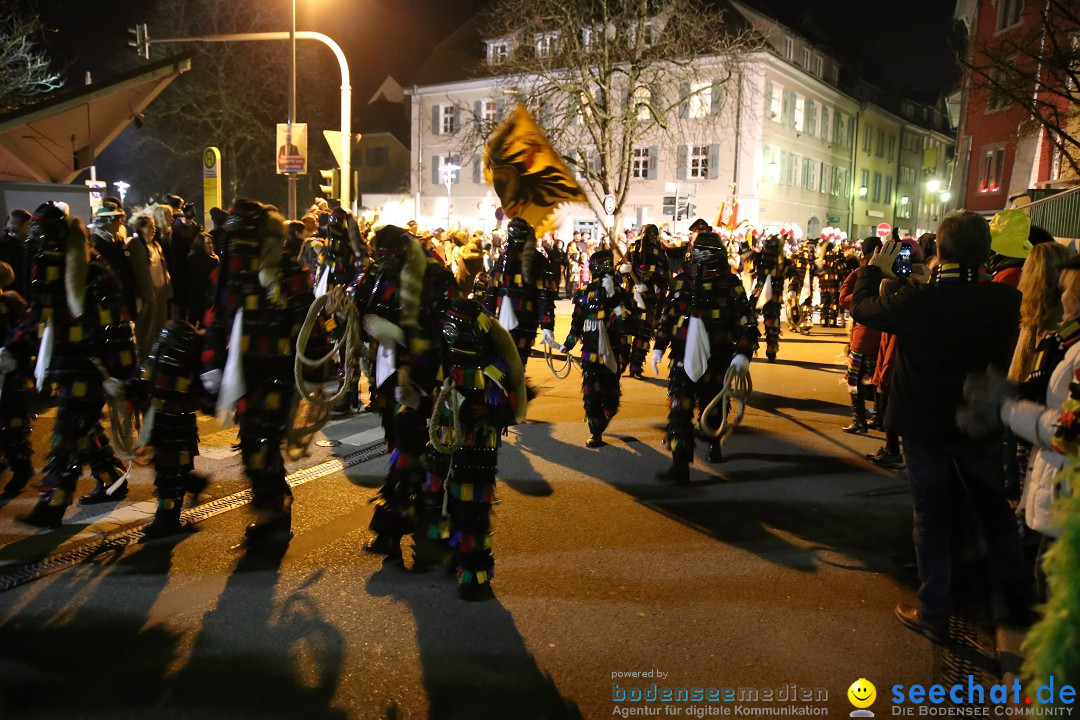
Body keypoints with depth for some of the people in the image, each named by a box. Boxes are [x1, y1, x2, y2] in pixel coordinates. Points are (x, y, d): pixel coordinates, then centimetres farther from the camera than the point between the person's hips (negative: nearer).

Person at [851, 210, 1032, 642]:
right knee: (995, 510, 21)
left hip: (924, 425, -3)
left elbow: (860, 308, -5)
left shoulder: (916, 301, -24)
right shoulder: (1004, 301, -14)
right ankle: (1020, 600, 37)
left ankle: (934, 614, 21)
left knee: (932, 517, 10)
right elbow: (1004, 358, 4)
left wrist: (875, 269, 9)